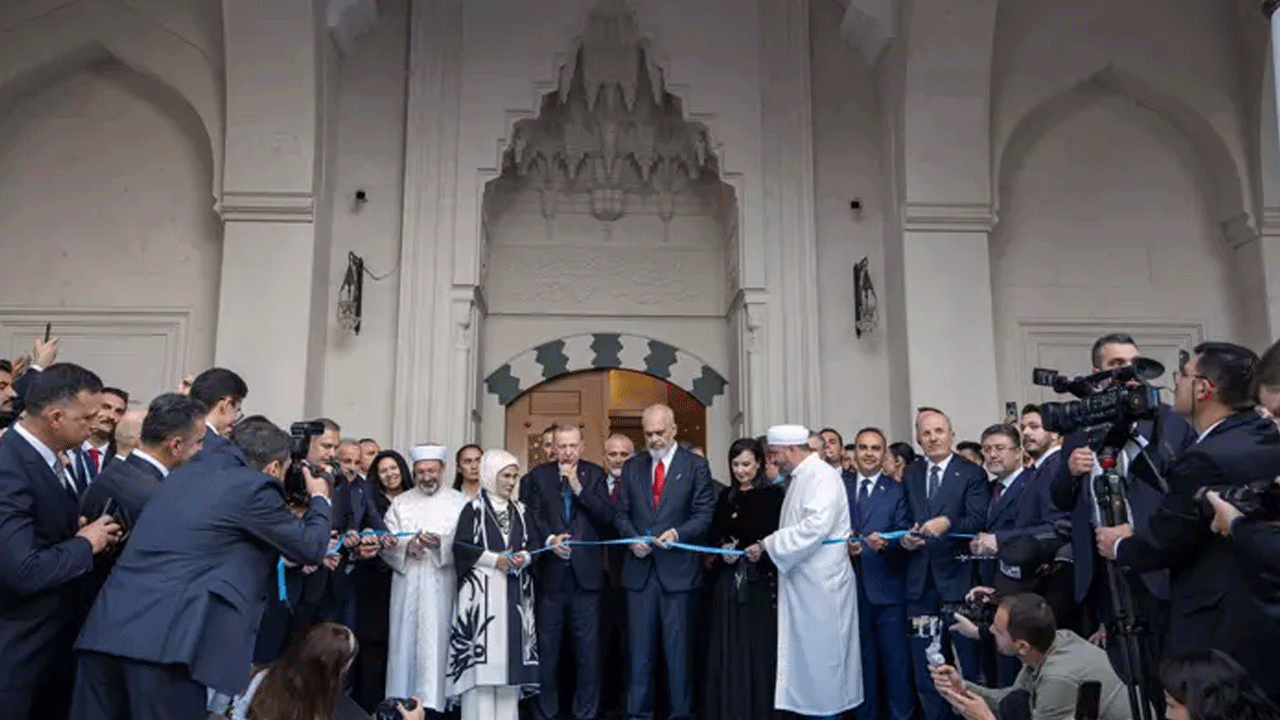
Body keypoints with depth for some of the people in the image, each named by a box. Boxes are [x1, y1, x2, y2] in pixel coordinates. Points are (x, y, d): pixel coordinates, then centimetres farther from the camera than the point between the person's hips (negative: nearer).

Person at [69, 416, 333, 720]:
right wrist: (319, 499, 26)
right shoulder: (255, 487, -2)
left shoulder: (186, 475, 21)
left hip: (106, 628, 8)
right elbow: (310, 548, 7)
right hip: (165, 638, -8)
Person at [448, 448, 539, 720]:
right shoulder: (473, 509, 0)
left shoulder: (520, 511, 14)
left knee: (510, 655, 2)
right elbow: (460, 547, -7)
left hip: (514, 593, 4)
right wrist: (495, 559, -13)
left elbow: (533, 544, 14)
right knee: (481, 657, -8)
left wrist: (523, 557, -7)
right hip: (482, 591, -4)